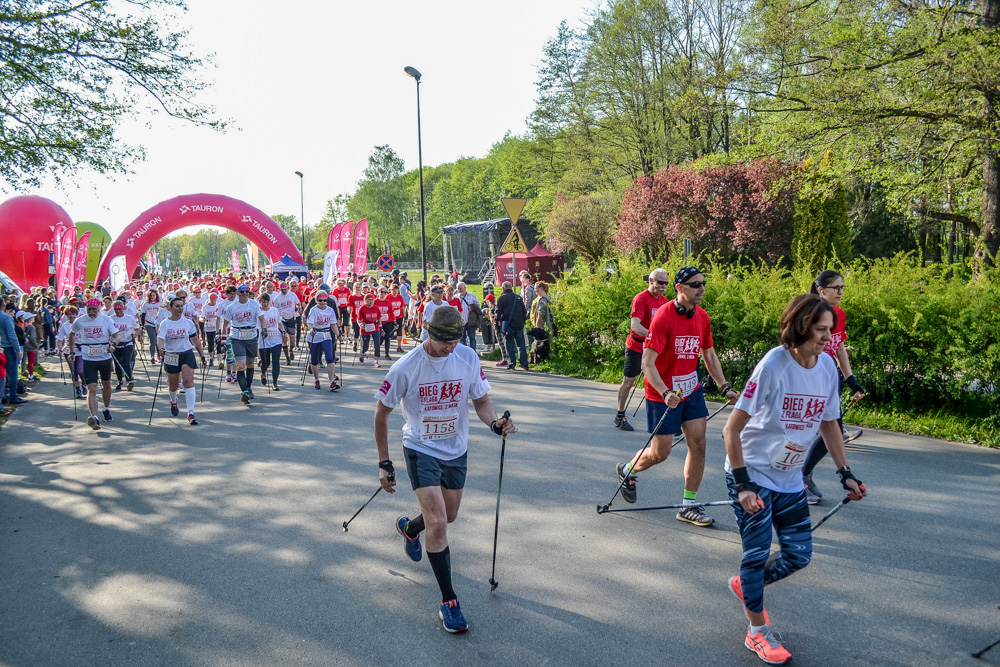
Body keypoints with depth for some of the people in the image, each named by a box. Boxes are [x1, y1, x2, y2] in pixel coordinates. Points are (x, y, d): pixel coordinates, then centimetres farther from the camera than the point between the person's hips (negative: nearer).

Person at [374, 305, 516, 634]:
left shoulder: (468, 358, -12)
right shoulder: (405, 368, -20)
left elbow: (481, 400, 0)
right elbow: (382, 413, -9)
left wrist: (495, 422, -23)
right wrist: (384, 463, -7)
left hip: (456, 450, 4)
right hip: (421, 450, -4)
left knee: (448, 517, 20)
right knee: (437, 524, -16)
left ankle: (409, 527, 54)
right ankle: (448, 600, -1)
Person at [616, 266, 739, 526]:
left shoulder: (702, 317, 1)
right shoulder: (663, 317, -20)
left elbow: (710, 356, 14)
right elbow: (647, 363, -23)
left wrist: (725, 387, 6)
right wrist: (665, 393, -34)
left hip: (691, 390, 6)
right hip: (662, 395, -6)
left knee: (698, 443, -1)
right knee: (660, 453, 2)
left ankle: (689, 505, 11)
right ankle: (627, 470, 33)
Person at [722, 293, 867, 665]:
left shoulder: (828, 366, -5)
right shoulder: (773, 366, -23)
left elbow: (828, 423, 11)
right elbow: (731, 430, -20)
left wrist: (845, 473, 6)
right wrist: (742, 484, -23)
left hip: (789, 479, 6)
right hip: (752, 474, -6)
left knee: (798, 555, 7)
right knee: (757, 553, -1)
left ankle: (745, 586, 34)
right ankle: (758, 633, 19)